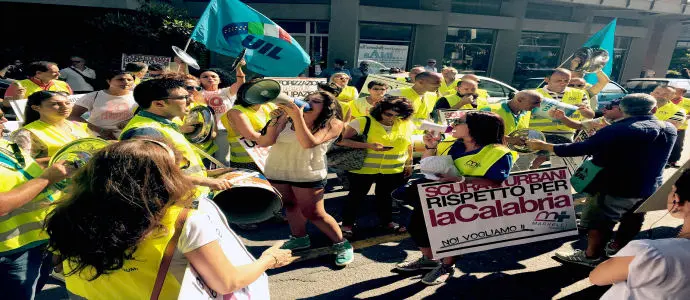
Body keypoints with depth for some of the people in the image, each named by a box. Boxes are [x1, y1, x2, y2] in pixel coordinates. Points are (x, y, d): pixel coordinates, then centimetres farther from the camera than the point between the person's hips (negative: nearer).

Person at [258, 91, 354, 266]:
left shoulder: (333, 124, -8)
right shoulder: (288, 120, 3)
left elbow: (309, 143, -23)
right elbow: (264, 142, -2)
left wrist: (297, 116, -25)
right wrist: (276, 119, -9)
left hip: (308, 174, -5)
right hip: (276, 171, 5)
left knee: (314, 214, -1)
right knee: (290, 206, 17)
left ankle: (342, 245, 17)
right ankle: (299, 238, 39)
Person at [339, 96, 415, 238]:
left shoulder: (407, 124, -1)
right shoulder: (363, 122, -16)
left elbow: (409, 144, 12)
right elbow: (342, 140, -21)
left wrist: (409, 164, 15)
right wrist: (368, 145, -29)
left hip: (392, 170, 3)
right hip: (363, 168, -3)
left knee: (384, 195, 20)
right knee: (357, 195, 10)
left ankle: (386, 221, 40)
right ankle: (347, 224, 27)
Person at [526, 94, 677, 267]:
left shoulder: (619, 130, -25)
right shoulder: (670, 129, 0)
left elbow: (580, 149, -26)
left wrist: (543, 146, -18)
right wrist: (603, 133, 13)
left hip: (615, 187, -7)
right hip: (649, 188, 8)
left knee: (598, 222, 8)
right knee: (632, 220, 25)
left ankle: (591, 256, 19)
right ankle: (617, 248, 41)